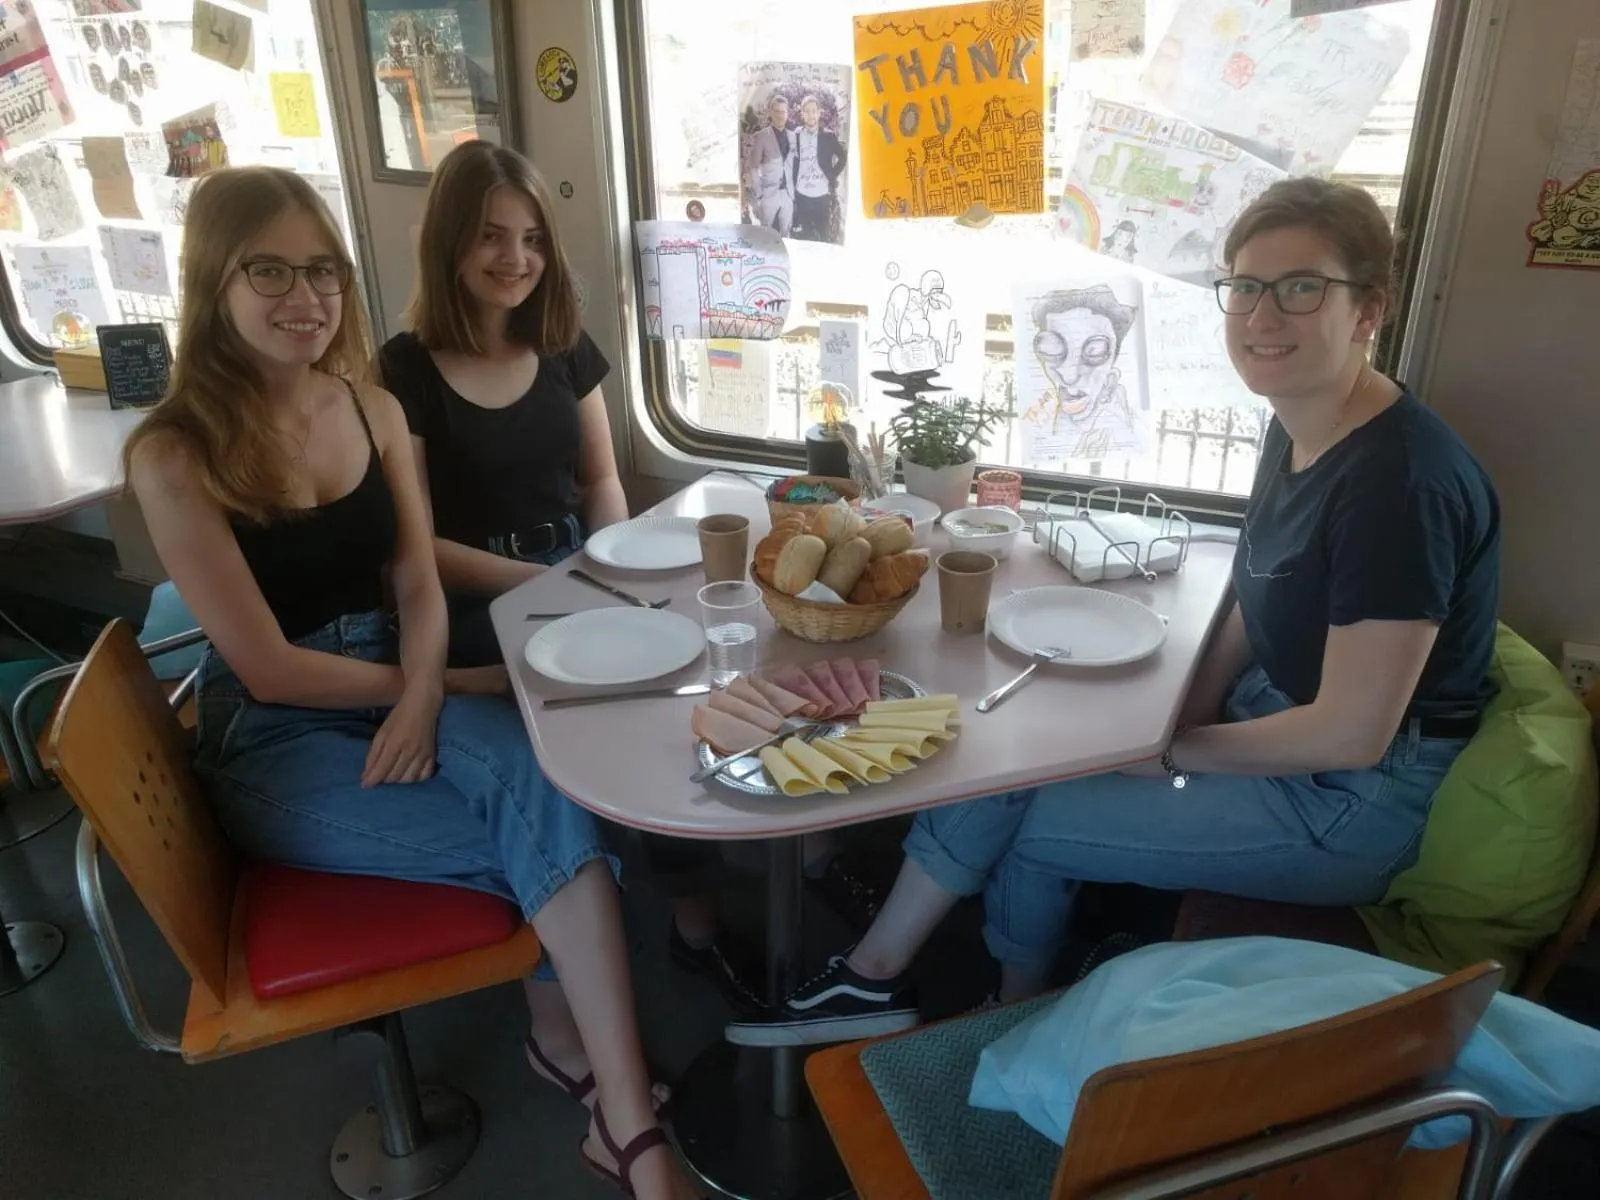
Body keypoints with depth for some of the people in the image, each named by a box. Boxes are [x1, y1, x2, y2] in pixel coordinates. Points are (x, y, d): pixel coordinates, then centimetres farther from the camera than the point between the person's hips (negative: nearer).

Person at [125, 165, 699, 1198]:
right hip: (273, 741, -4)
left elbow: (420, 584, 3)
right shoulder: (175, 455, -12)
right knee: (544, 827, -22)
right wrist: (442, 682, -9)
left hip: (401, 687, 4)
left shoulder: (376, 409, 5)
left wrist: (424, 698, -17)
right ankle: (601, 1082, 3)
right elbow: (267, 666, -14)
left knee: (541, 776, -30)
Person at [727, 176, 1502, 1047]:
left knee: (1031, 821, -7)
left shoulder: (1400, 479, -27)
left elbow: (1352, 733, -25)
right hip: (1276, 716, 8)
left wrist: (1175, 753, -13)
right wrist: (1180, 716, -2)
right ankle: (872, 974, 11)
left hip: (1356, 796, -8)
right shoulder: (1297, 428, 1)